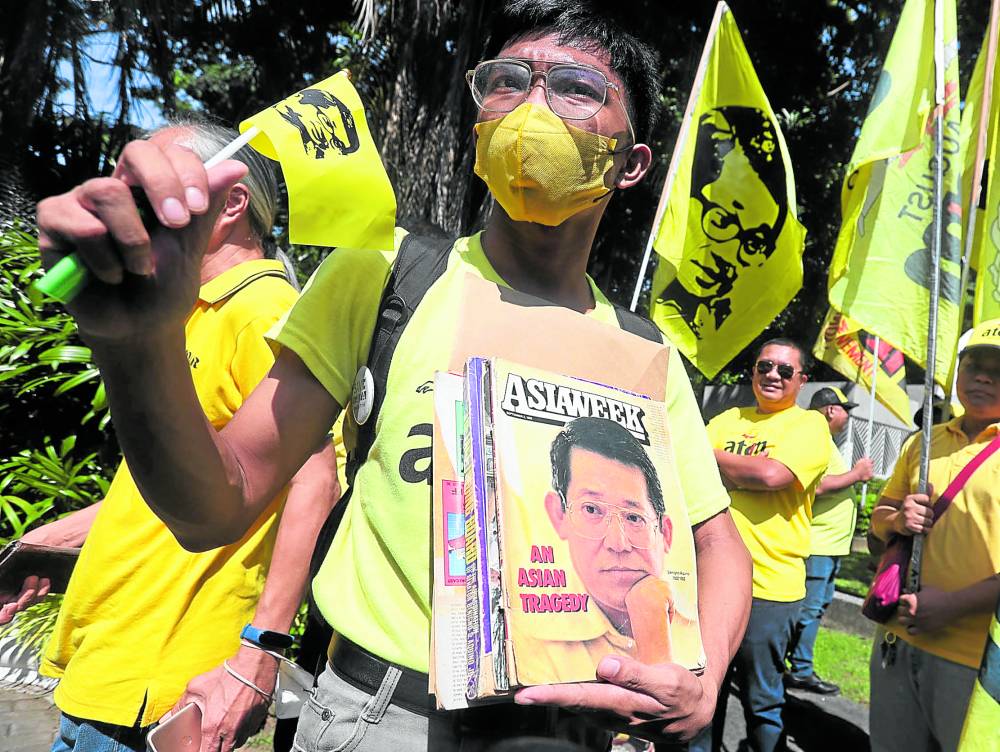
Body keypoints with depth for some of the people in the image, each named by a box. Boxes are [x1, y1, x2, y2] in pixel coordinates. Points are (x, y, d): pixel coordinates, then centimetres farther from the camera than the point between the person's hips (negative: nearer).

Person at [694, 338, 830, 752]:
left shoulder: (809, 424, -1)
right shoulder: (726, 420, 13)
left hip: (768, 584, -4)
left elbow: (772, 474, -18)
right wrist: (748, 471, -12)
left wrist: (716, 458, -4)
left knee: (763, 701, 9)